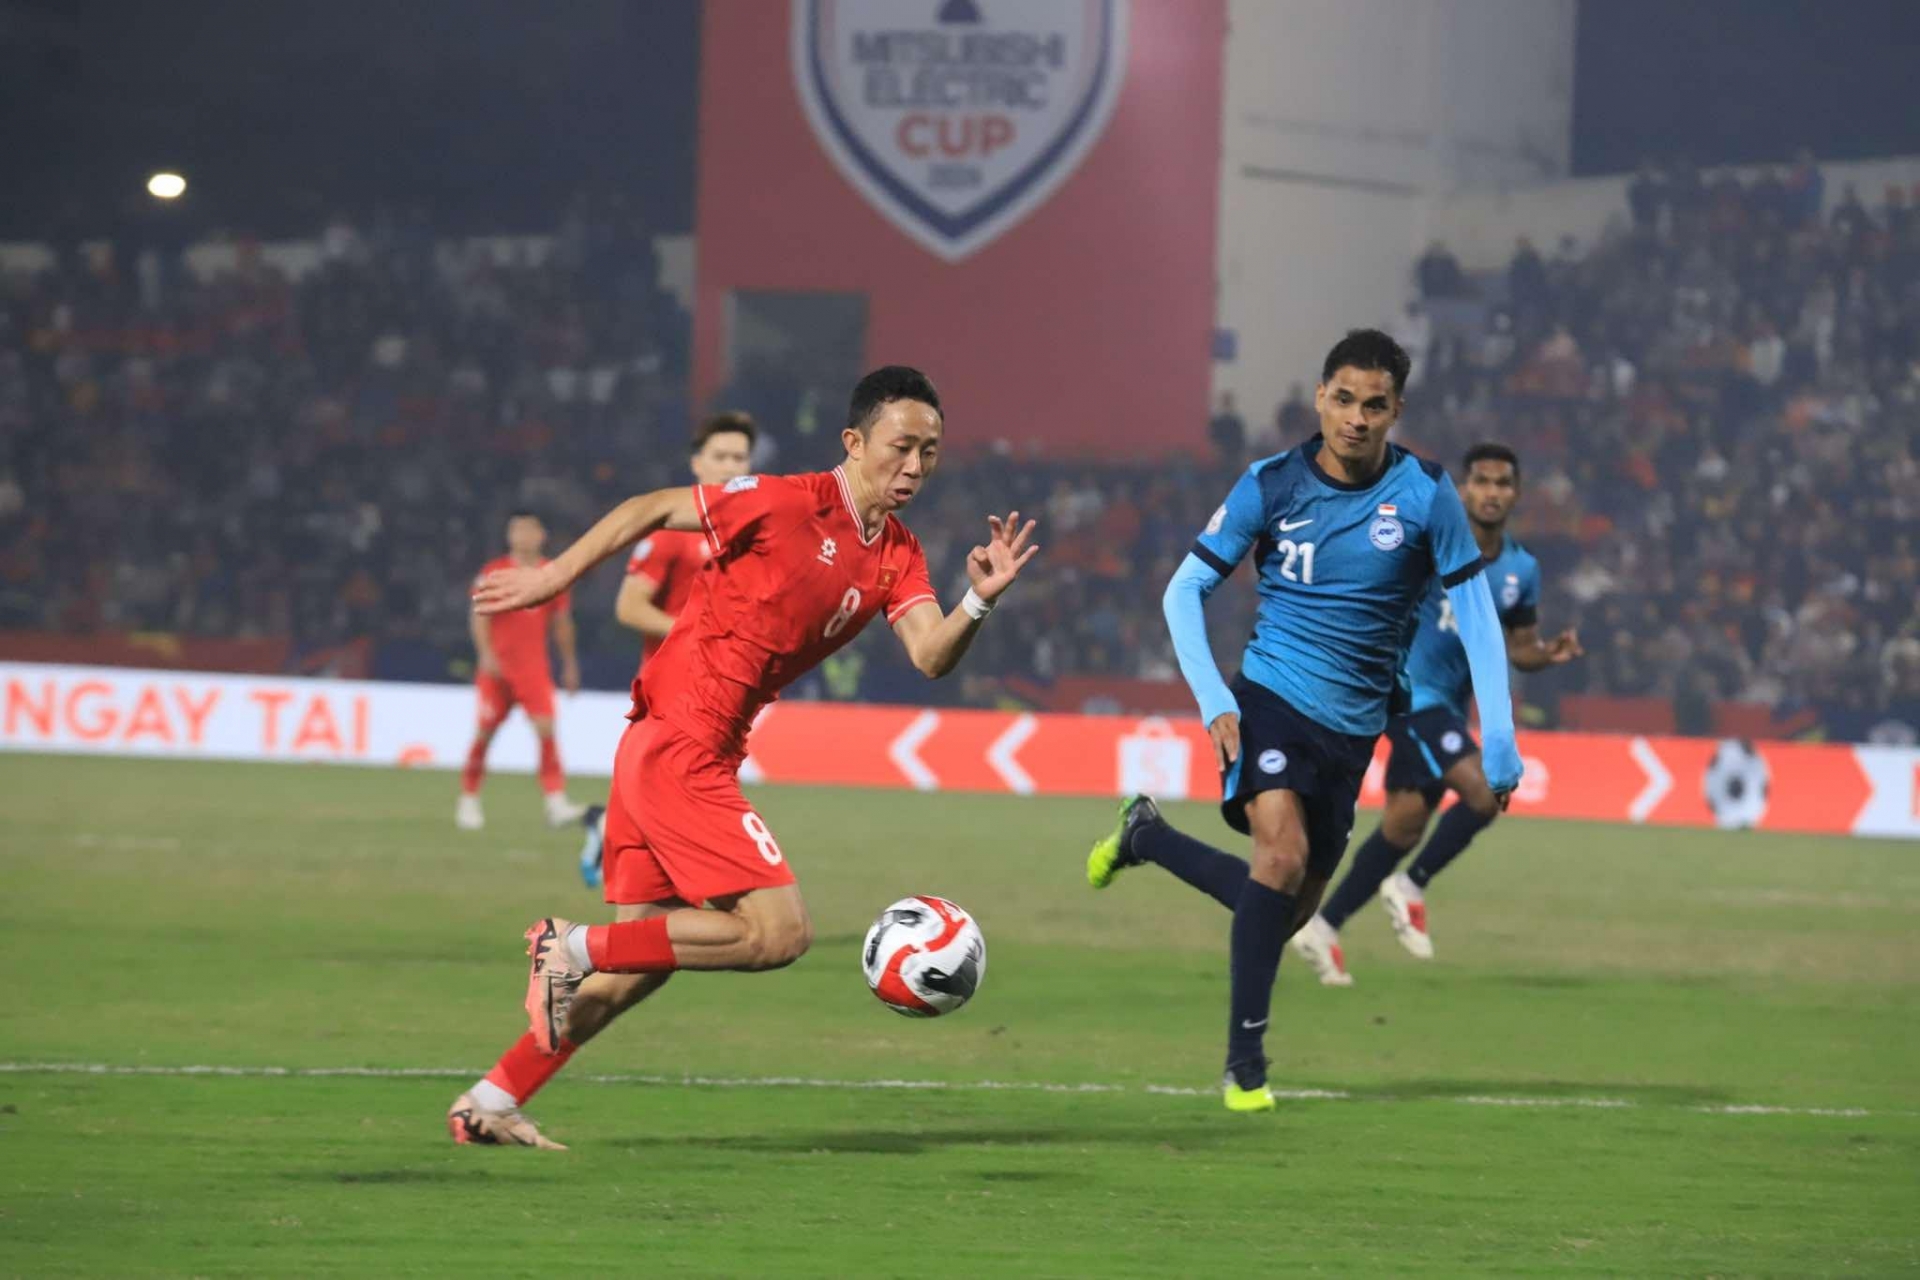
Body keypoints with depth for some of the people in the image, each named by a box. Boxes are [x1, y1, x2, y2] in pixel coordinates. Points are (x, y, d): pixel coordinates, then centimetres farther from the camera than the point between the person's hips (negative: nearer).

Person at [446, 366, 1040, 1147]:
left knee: (641, 964, 14)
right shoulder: (788, 504, -12)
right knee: (779, 931, -14)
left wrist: (979, 603, -23)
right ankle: (577, 948, -7)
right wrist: (555, 576, -2)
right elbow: (652, 511, -5)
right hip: (679, 751, -9)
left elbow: (930, 657, -4)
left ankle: (489, 1106, 20)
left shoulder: (897, 559, 10)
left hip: (671, 755, 9)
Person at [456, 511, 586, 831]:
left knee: (546, 728, -14)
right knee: (485, 732, 2)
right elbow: (480, 616, -6)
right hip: (497, 667, -2)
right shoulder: (494, 572, -1)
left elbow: (562, 623, 17)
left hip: (535, 669, 2)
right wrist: (486, 654, -20)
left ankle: (556, 802, -17)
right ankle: (468, 801, 16)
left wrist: (570, 664, 20)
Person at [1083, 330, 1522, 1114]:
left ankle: (1146, 836, 34)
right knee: (1284, 852, -26)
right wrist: (1213, 702, -10)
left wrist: (1498, 742, -8)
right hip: (1271, 695, -3)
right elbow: (1184, 591, 2)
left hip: (1351, 726, 3)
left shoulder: (1424, 495, -6)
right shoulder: (1271, 485, -6)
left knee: (1292, 906, 9)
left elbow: (1476, 615, -1)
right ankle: (1245, 1060, -17)